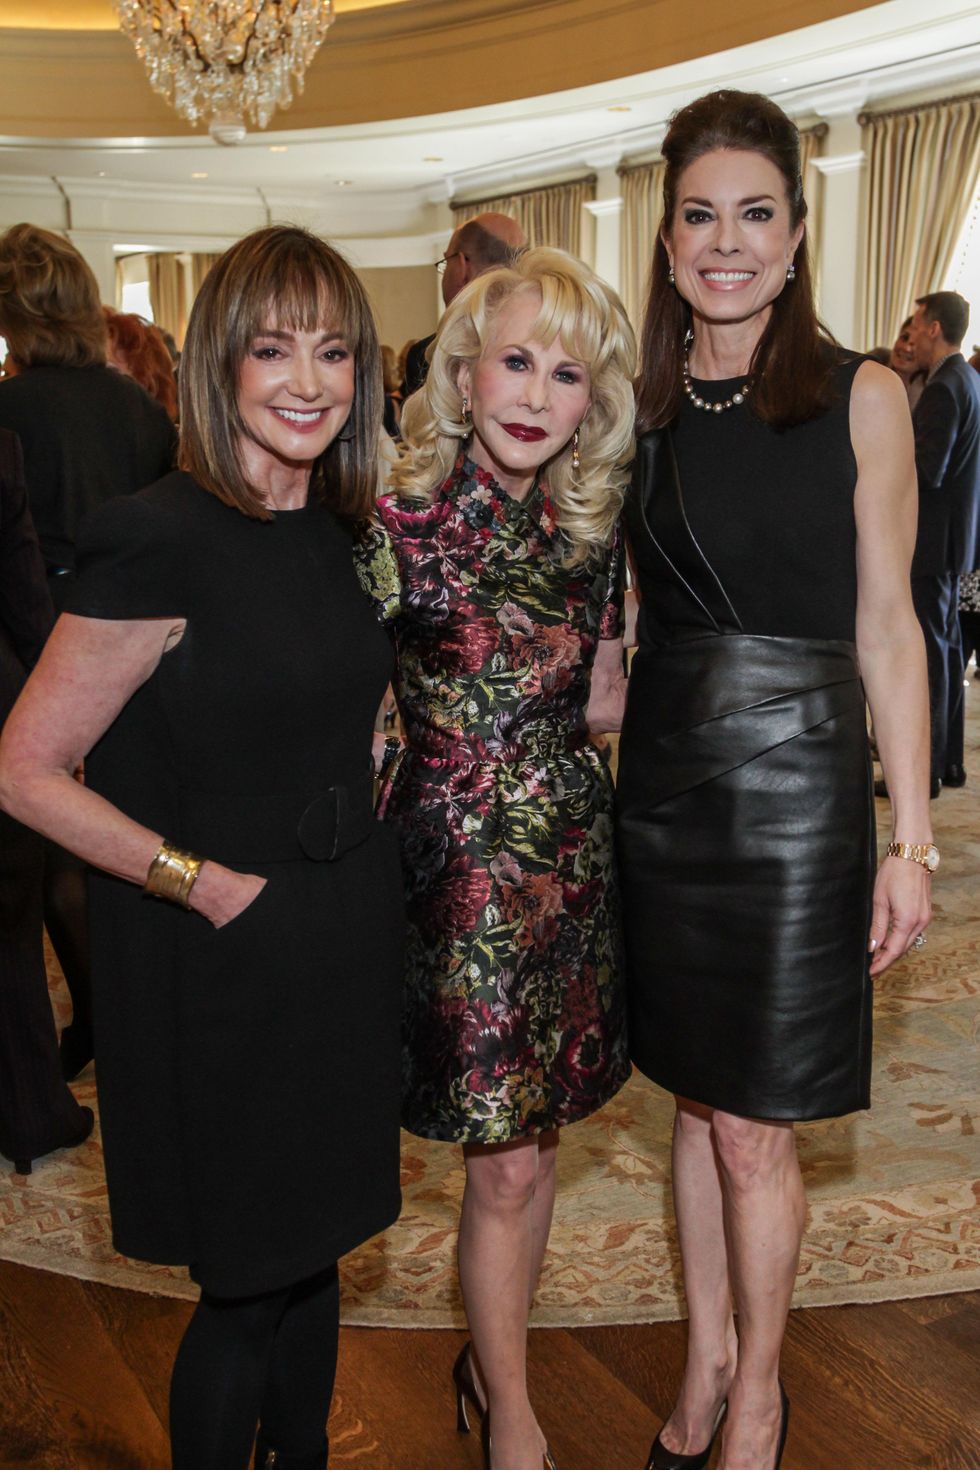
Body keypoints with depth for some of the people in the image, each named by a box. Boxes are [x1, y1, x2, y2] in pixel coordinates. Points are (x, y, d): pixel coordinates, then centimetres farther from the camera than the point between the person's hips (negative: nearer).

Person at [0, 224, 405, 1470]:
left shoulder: (343, 531, 5)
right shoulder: (159, 540, -17)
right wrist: (204, 883, -17)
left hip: (346, 937, 7)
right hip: (216, 964, -6)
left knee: (311, 1255, 20)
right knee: (246, 1286, 7)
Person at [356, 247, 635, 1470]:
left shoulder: (589, 536, 4)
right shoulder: (399, 529, -13)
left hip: (572, 853, 6)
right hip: (461, 861, -5)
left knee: (536, 1135, 16)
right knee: (505, 1164, 5)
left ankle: (494, 1355, 40)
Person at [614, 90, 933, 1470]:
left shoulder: (861, 396, -4)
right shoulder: (643, 405, 7)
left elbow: (887, 631, -4)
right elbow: (627, 614, 12)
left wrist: (912, 840, -7)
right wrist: (605, 772, 5)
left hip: (794, 785, -3)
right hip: (663, 781, 4)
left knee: (753, 1130, 4)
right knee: (696, 1097, 15)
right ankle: (706, 1359, 35)